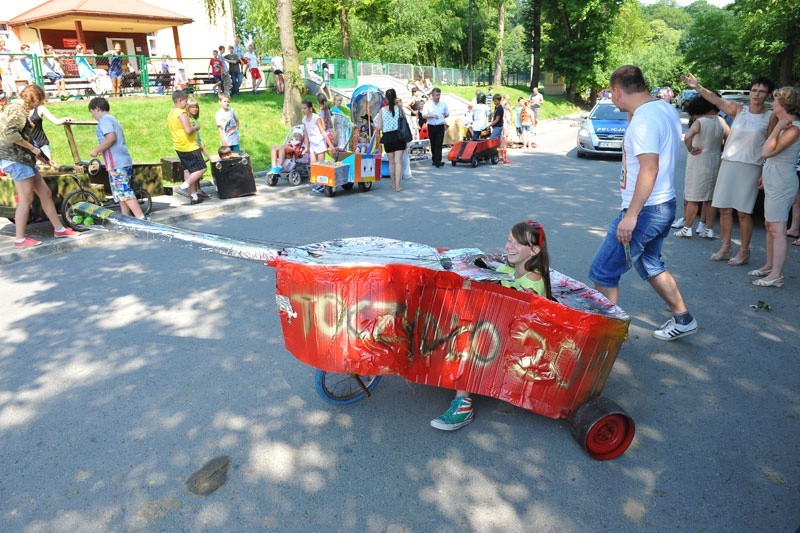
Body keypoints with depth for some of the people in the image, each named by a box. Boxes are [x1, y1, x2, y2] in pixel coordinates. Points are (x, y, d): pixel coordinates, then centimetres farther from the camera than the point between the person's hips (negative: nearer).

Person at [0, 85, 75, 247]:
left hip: (23, 158, 10)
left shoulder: (21, 110, 19)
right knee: (26, 199, -8)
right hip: (14, 158, -10)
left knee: (45, 193, 12)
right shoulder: (16, 109, -11)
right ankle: (20, 239, -2)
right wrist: (32, 148, -16)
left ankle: (59, 229, 19)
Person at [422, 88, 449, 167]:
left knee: (439, 144, -10)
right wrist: (432, 116, -21)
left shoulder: (443, 104, 6)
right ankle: (434, 159, 21)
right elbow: (424, 116, -8)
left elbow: (447, 114, 18)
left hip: (440, 126, 0)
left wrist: (441, 117, 3)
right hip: (431, 127, 0)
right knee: (433, 144, 8)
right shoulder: (428, 104, -1)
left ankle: (438, 161, -15)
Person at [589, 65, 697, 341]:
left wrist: (631, 215, -26)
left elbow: (649, 169, -26)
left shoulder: (643, 119, -20)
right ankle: (683, 319, 37)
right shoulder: (667, 109, 9)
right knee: (650, 265, 26)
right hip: (665, 205, 10)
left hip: (644, 211, -10)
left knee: (602, 272, -1)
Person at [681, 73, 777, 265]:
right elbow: (717, 100, 3)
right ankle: (725, 248, 16)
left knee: (743, 212, -3)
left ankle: (744, 251, 10)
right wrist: (698, 87, -9)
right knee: (724, 209, 5)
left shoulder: (770, 117, 1)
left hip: (750, 168, -3)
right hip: (728, 163, 3)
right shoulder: (739, 110, 9)